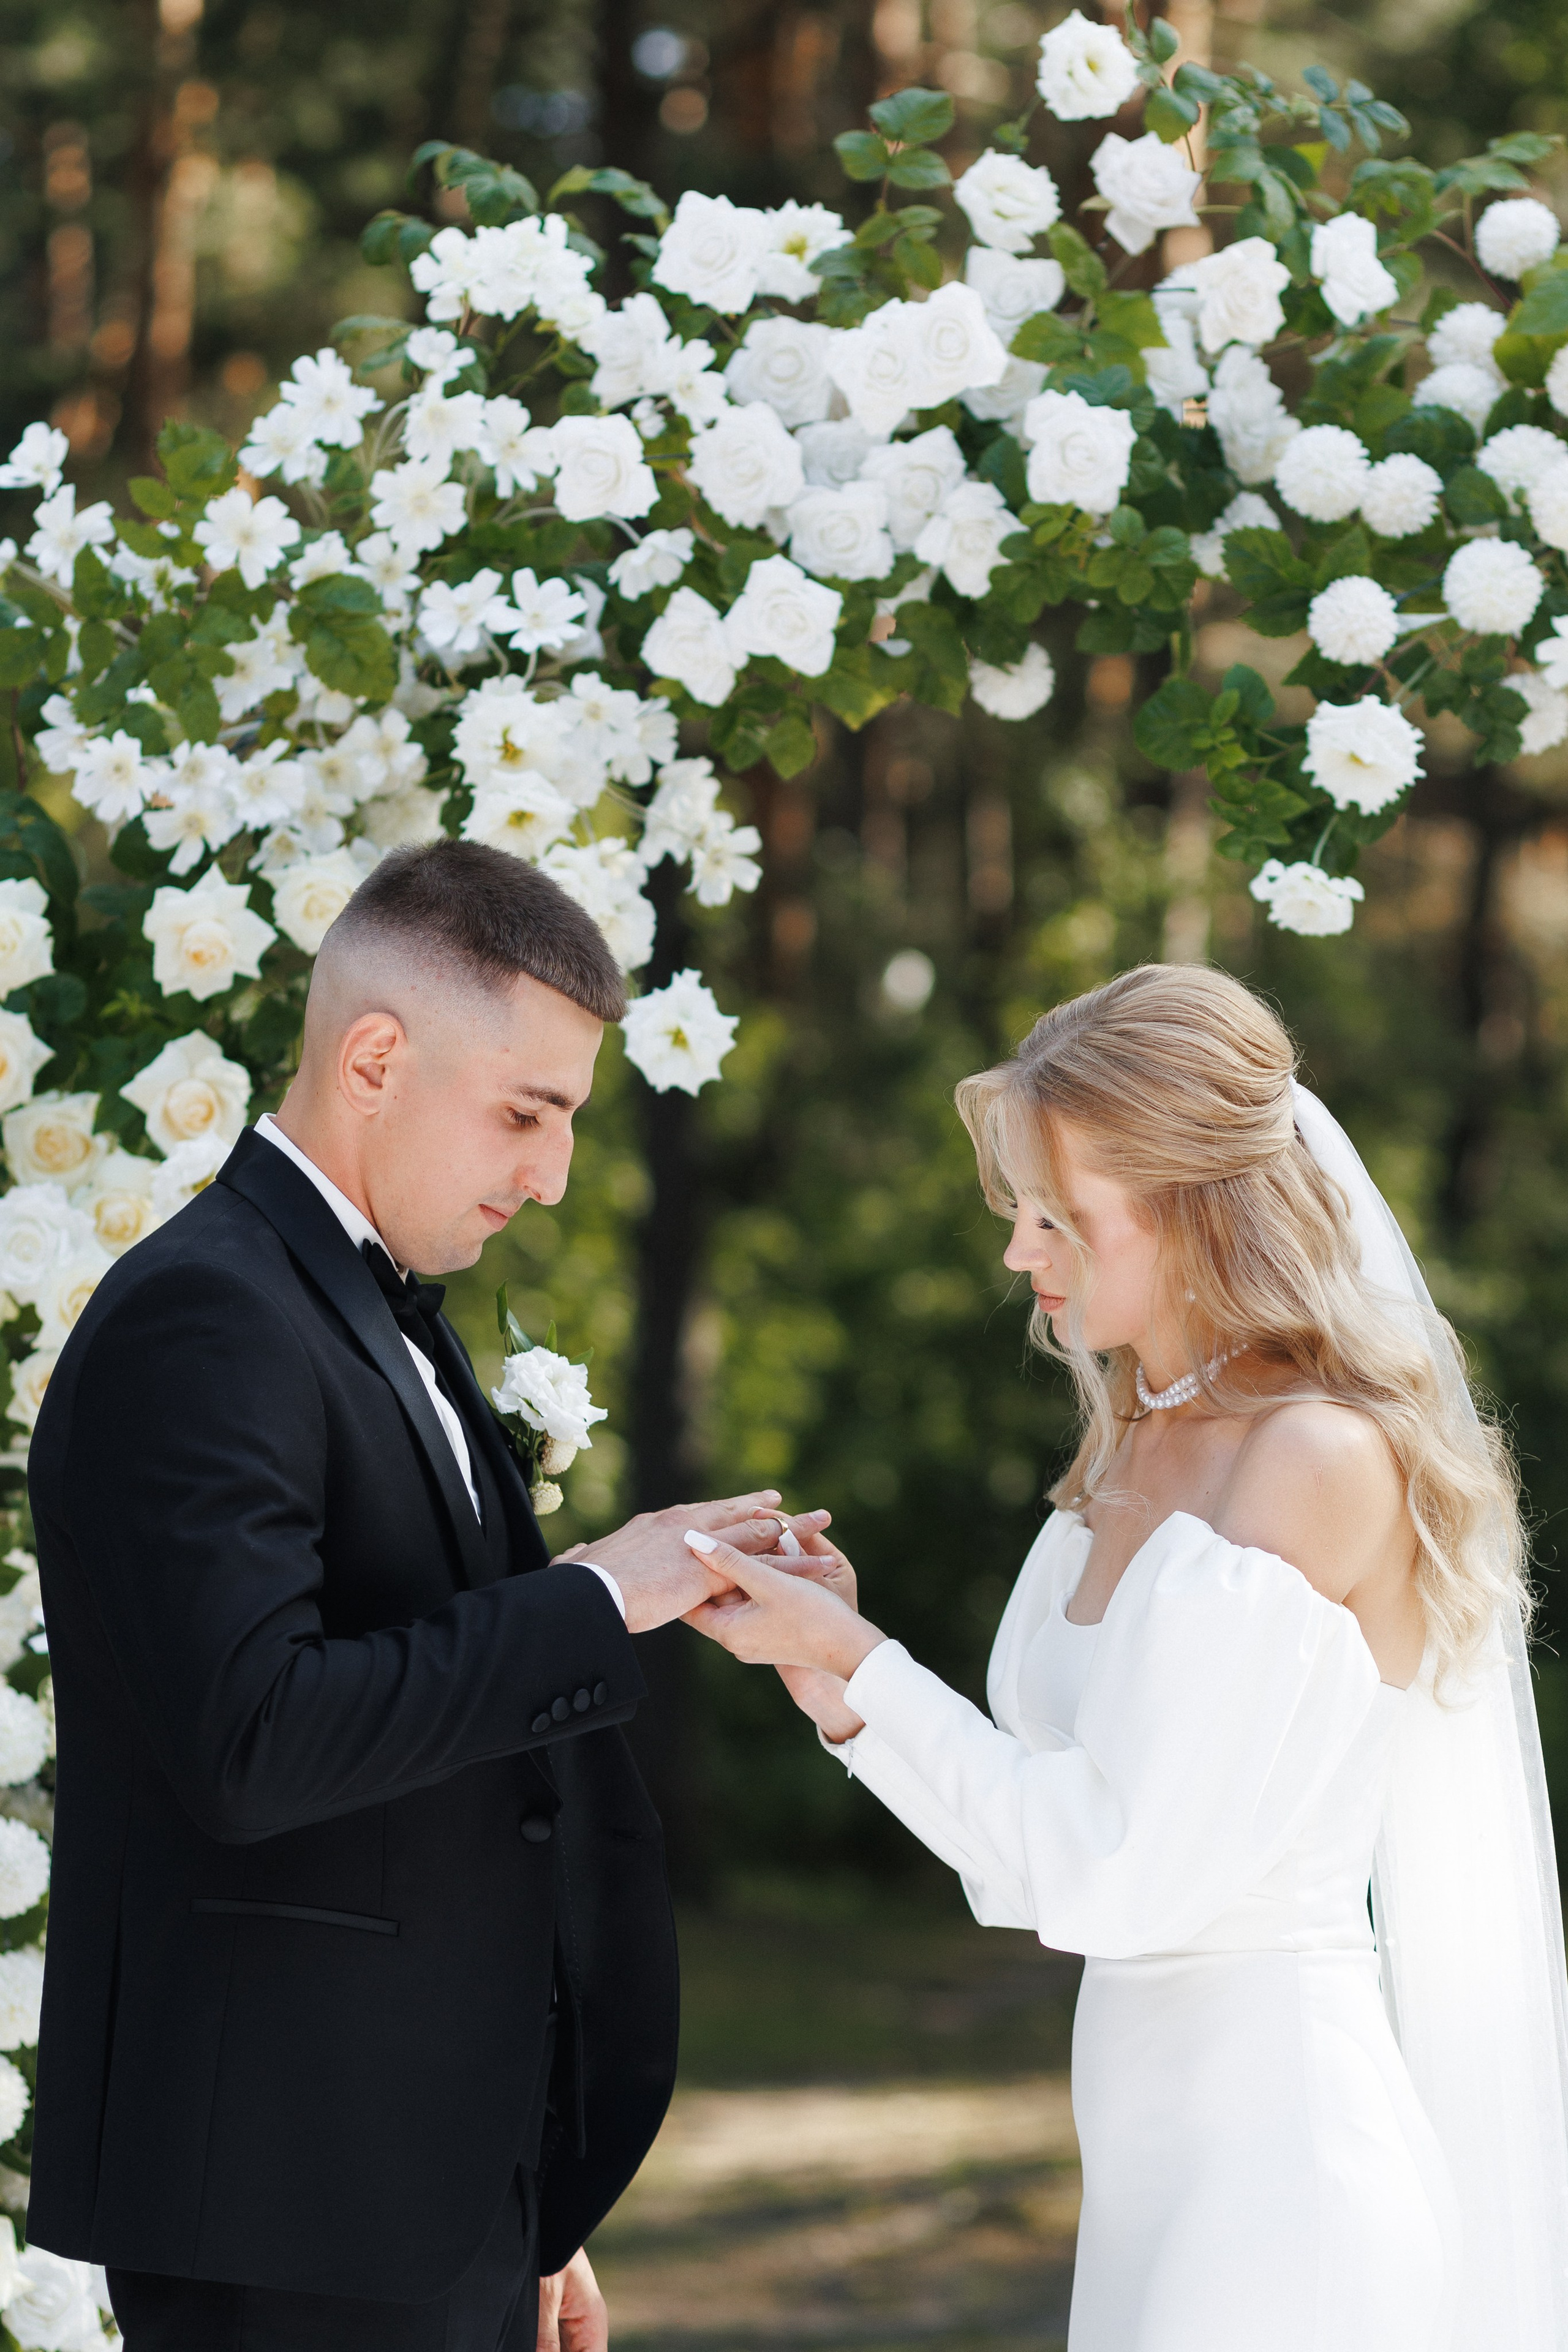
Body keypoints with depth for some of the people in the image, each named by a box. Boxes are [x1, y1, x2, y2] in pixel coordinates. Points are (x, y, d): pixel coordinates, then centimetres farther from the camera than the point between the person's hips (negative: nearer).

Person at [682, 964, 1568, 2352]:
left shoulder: (1324, 1461, -16)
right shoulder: (1125, 1463, 10)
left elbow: (1124, 1868, -18)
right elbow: (1045, 1847, 10)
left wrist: (854, 1665, -13)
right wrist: (840, 1665, -2)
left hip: (1278, 2146, -8)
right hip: (1151, 2138, 8)